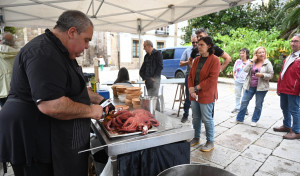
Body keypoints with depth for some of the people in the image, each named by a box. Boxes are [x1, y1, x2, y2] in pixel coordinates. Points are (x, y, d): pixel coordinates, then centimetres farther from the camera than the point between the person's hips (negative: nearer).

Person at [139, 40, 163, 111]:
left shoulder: (157, 53, -1)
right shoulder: (146, 56, 18)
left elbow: (160, 67, -9)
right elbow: (143, 68, 19)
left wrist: (154, 77, -13)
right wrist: (143, 77, 3)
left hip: (155, 79, -6)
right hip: (148, 80, 6)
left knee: (154, 97, -10)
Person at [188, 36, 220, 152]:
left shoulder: (214, 60, -10)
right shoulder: (197, 60, 11)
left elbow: (212, 79, -18)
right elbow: (190, 75, 10)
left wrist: (196, 88, -16)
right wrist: (191, 89, -6)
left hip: (206, 95, -6)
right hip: (194, 95, 7)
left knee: (207, 119, 3)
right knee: (196, 118, 16)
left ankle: (210, 142, 21)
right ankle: (196, 138, 33)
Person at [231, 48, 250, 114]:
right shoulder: (237, 61, 5)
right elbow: (234, 71, 12)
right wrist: (235, 78, 3)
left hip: (246, 82, -3)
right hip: (237, 82, 3)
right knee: (237, 95, 12)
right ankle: (237, 107, 24)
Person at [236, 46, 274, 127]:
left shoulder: (267, 63, -1)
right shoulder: (252, 62, 4)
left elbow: (271, 75, -3)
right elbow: (245, 70, -11)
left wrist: (262, 75, -20)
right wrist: (252, 60, -12)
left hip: (261, 87, -2)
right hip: (250, 86, 2)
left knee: (258, 105, 8)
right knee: (244, 102, 5)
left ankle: (254, 120, 24)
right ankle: (239, 119, 18)